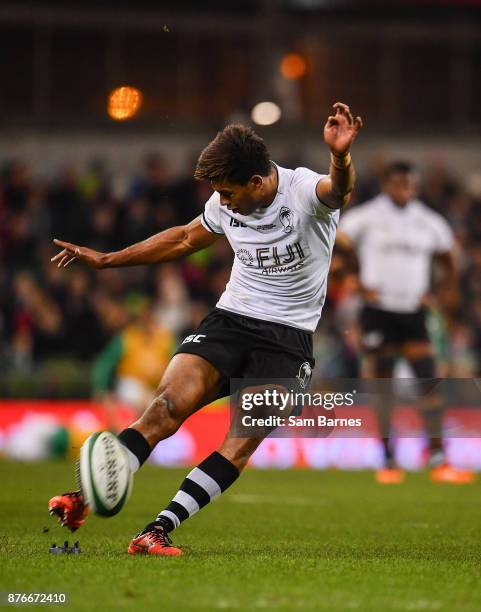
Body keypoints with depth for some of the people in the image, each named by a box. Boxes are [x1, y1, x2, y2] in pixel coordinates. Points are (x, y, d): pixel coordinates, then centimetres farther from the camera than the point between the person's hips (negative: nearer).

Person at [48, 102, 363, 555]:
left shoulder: (304, 192, -16)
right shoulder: (226, 204, 2)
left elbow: (337, 192, -41)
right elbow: (185, 239, 21)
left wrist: (340, 158, -65)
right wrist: (106, 260, 25)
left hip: (288, 337, -4)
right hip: (231, 318, 4)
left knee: (244, 440, -21)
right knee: (169, 404, -19)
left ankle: (160, 528, -22)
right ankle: (85, 500, -22)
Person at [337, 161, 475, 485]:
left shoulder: (430, 223, 9)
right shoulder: (365, 217, -1)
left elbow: (450, 268, 21)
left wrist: (434, 295, 5)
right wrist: (357, 287, -8)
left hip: (413, 312, 3)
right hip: (378, 312, -3)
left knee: (429, 382, -8)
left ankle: (439, 461, -7)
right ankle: (389, 462, 6)